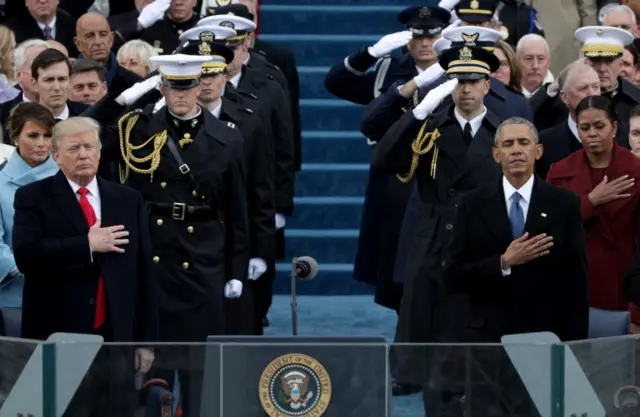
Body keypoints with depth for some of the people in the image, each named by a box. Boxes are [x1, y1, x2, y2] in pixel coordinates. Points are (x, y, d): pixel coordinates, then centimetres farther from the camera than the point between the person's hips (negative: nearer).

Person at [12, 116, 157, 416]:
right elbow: (25, 255, -14)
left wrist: (146, 340, 7)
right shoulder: (33, 198, 2)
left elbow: (144, 273, 12)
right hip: (57, 339, -3)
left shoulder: (128, 201, 12)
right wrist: (87, 245, -15)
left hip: (116, 339, 3)